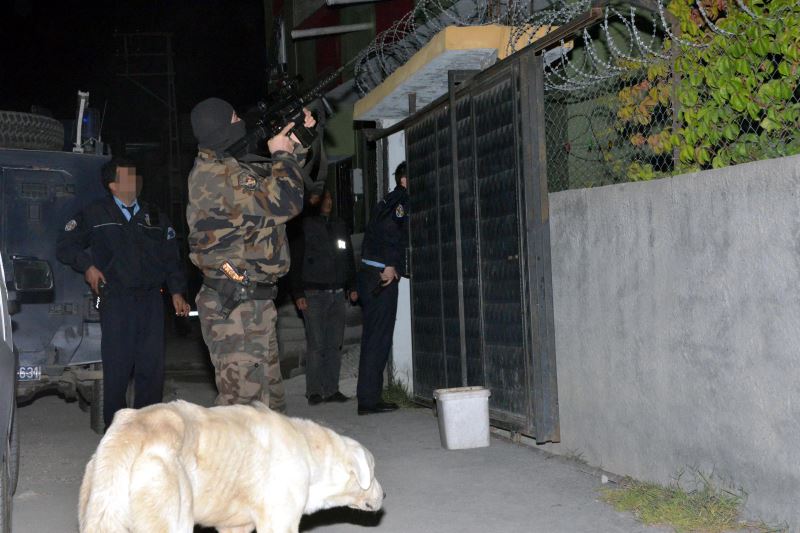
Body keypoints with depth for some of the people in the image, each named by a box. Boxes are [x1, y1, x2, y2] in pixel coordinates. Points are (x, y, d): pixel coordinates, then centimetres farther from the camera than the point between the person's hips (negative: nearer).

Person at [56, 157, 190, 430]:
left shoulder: (155, 216, 16)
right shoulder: (96, 214, 7)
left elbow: (171, 257, 16)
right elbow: (65, 246, 13)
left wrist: (177, 291, 7)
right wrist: (87, 266, -2)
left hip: (151, 298, 3)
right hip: (116, 301, -3)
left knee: (152, 364, 0)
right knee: (118, 365, -5)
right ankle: (115, 425, 7)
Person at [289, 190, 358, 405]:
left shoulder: (340, 226, 17)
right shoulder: (304, 225, 0)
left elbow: (349, 257, 22)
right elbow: (295, 262, -3)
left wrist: (352, 286, 12)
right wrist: (298, 293, -10)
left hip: (337, 293, 5)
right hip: (314, 293, -5)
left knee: (334, 344, 4)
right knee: (316, 343, -7)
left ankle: (331, 389, 8)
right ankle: (314, 391, -2)